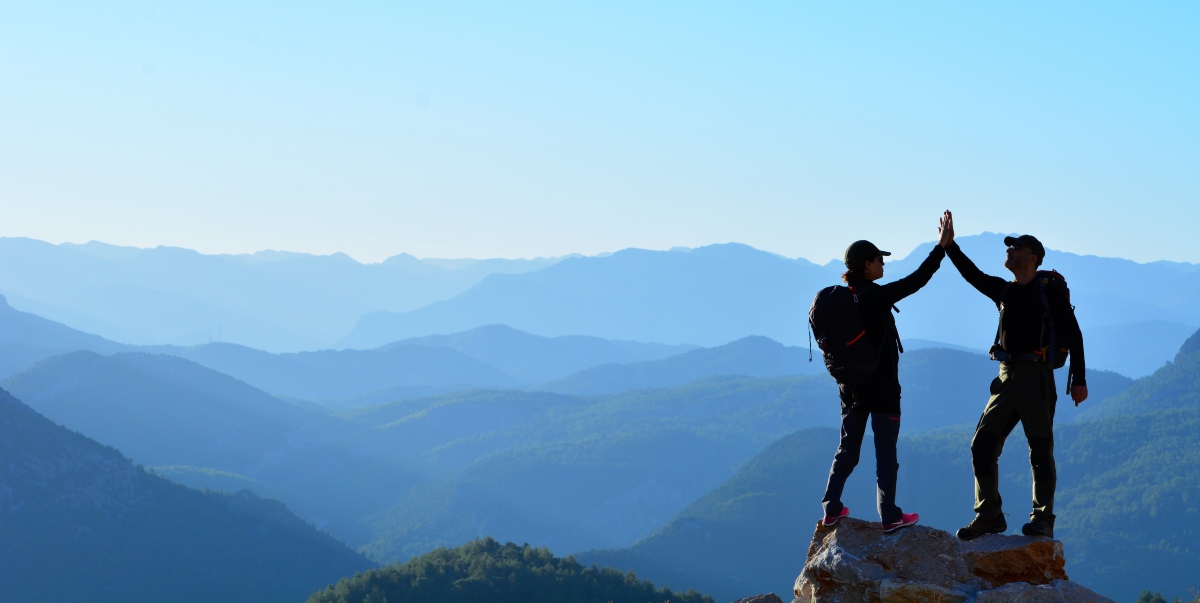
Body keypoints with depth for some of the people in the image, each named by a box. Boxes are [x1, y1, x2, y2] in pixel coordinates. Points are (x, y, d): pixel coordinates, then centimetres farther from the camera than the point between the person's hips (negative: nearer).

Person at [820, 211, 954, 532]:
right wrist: (941, 246, -7)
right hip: (881, 386, -6)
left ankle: (831, 508, 14)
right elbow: (916, 280, -14)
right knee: (885, 451, 1)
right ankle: (890, 515, 5)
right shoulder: (877, 296, -17)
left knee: (847, 449, 15)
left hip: (851, 385, 7)